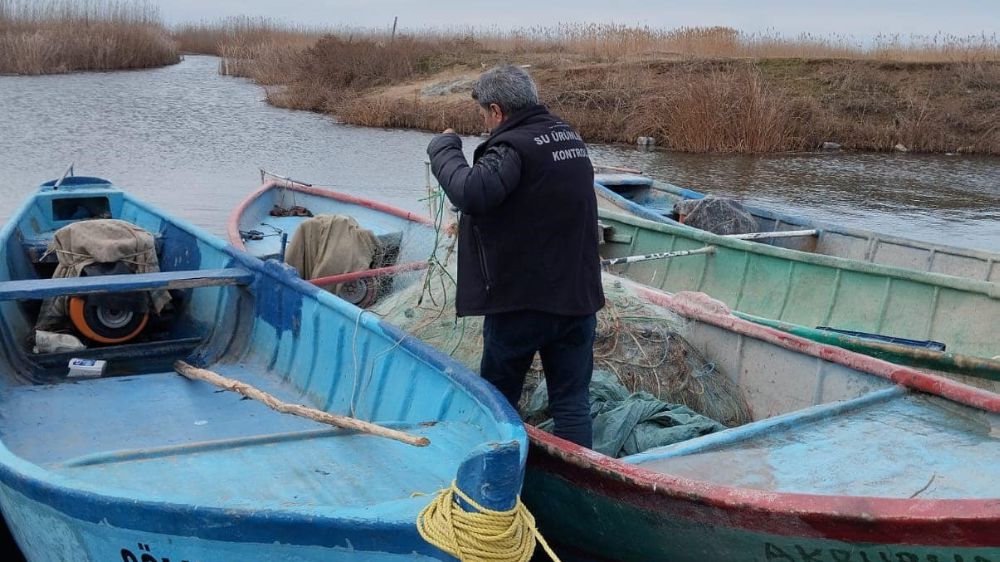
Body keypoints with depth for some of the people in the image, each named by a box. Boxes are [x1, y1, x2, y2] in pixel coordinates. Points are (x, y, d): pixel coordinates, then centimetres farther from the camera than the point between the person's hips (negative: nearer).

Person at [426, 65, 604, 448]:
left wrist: (444, 148, -15)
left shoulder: (513, 146, -16)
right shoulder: (571, 139, 12)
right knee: (572, 403, 9)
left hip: (520, 300, -6)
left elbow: (472, 193, -33)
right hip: (579, 297, 7)